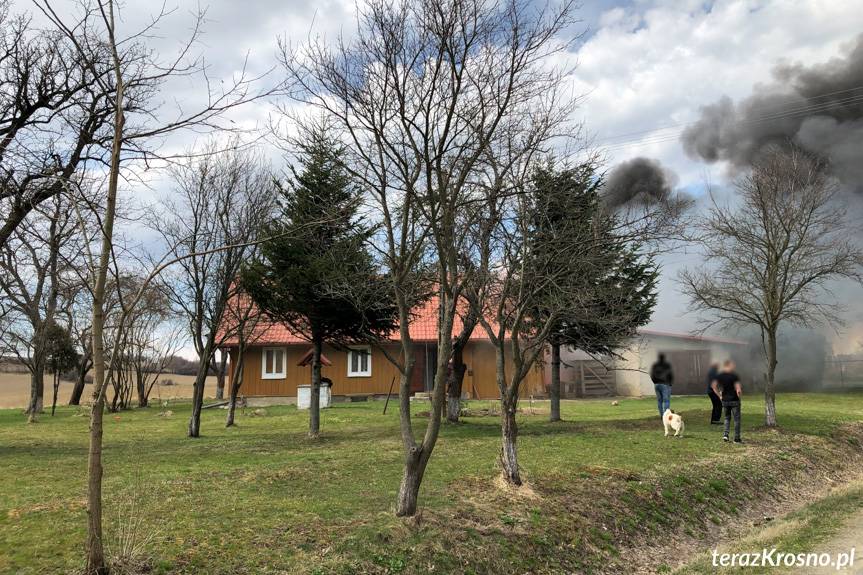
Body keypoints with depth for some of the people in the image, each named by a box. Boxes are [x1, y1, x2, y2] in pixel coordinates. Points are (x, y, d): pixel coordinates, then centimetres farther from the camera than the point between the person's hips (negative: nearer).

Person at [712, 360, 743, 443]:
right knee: (737, 419, 7)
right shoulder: (734, 375, -12)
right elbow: (738, 389, -19)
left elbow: (714, 386, -4)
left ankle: (725, 434, 4)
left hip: (724, 401, 4)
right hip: (734, 400, -4)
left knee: (727, 418, 19)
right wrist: (739, 395, 0)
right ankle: (737, 438, 10)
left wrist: (719, 395, 3)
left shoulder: (720, 376, 1)